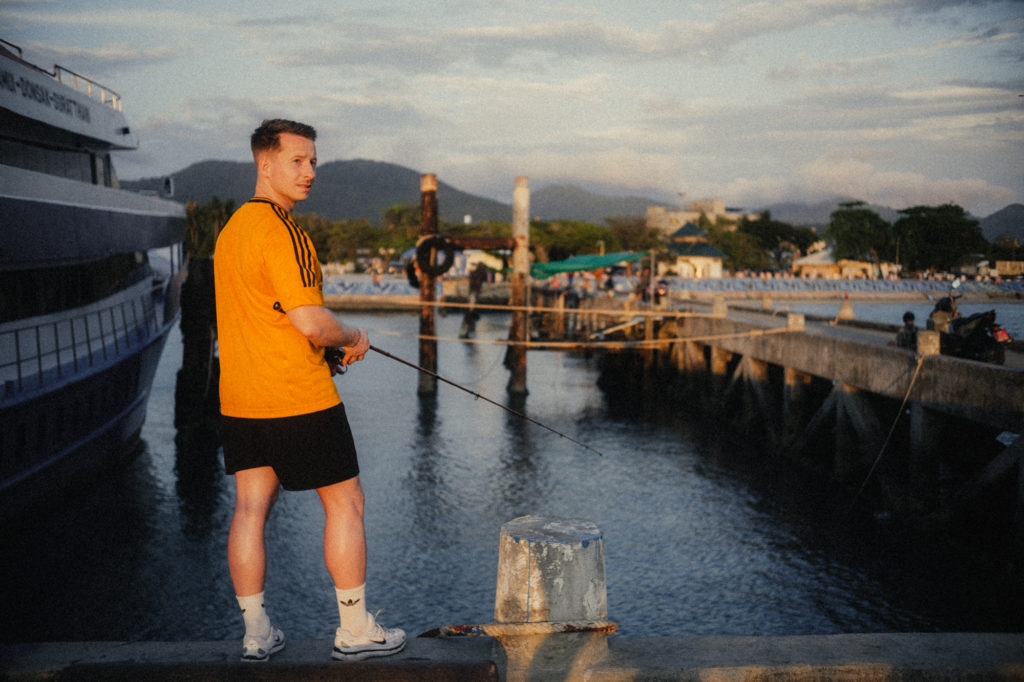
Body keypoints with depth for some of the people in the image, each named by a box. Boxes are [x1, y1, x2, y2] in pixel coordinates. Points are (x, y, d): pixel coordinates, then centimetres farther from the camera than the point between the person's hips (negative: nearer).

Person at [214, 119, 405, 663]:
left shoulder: (231, 228, 14)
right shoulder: (281, 232, -16)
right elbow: (310, 320, -22)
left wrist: (326, 348, 15)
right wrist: (354, 339, -2)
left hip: (238, 399, 9)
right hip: (299, 399, -8)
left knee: (250, 507, 10)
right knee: (344, 501, 4)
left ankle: (255, 633, 17)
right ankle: (354, 630, 11)